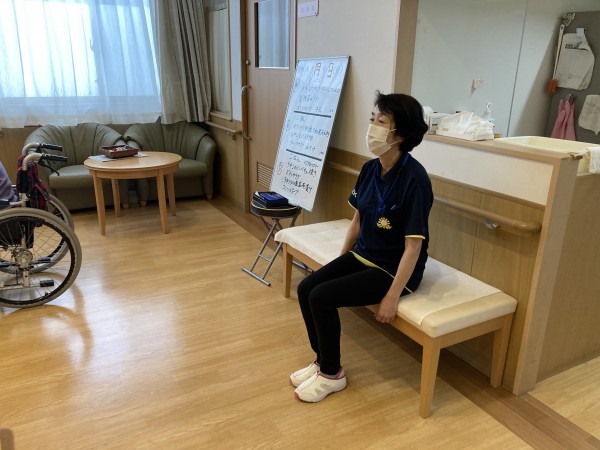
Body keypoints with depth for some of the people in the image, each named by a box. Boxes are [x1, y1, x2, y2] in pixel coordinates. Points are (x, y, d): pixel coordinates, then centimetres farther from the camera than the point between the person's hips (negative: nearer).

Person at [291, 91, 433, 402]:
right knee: (305, 288, -7)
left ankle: (332, 374, 5)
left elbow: (413, 245, -22)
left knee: (322, 297, -19)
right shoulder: (370, 169, 0)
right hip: (362, 256, 7)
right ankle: (323, 360, 13)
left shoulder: (414, 178, -23)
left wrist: (392, 297, -20)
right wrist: (339, 263, 12)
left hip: (394, 269, -7)